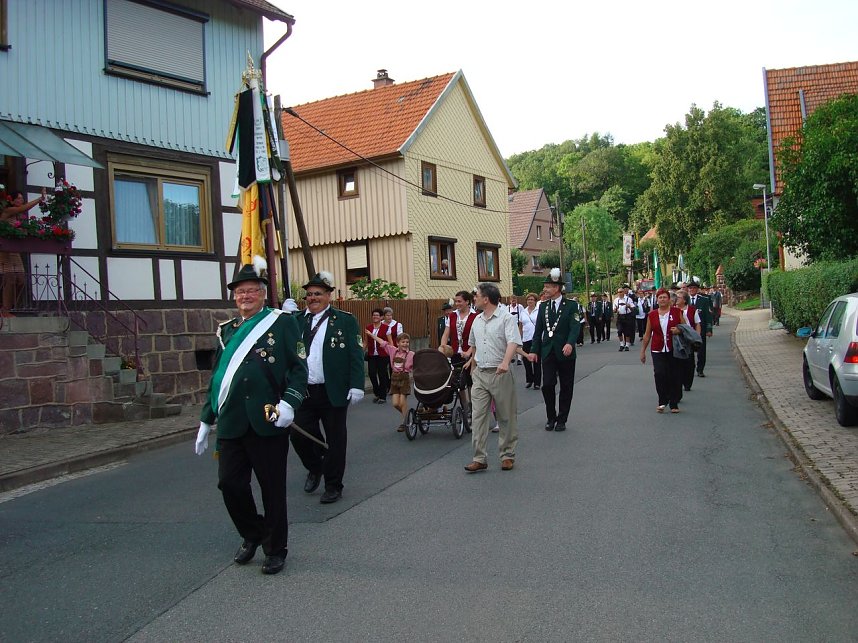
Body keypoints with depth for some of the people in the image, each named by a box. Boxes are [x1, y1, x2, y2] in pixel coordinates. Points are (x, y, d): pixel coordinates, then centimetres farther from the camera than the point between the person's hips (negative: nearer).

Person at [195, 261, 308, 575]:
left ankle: (276, 549, 23)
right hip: (231, 424, 4)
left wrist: (289, 402, -18)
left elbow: (299, 368, -2)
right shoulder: (227, 329, 15)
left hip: (267, 422, -4)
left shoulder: (282, 322, 2)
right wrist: (206, 420, 20)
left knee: (272, 488, 4)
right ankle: (252, 535, 32)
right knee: (229, 483, 5)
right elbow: (217, 377, 20)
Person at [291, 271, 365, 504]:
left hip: (333, 392, -3)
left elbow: (356, 355, -6)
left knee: (335, 440, 6)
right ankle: (315, 468, 33)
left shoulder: (345, 320, -1)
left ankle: (333, 486, 21)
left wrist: (356, 385, -13)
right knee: (299, 435, 4)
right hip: (304, 391, 3)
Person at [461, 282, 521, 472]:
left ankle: (507, 456, 17)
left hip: (500, 374, -6)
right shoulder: (477, 320, 14)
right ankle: (479, 459, 4)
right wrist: (473, 367, 28)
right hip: (480, 374, 6)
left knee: (506, 417, 5)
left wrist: (505, 362, -37)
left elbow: (513, 342, -22)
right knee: (478, 417, 0)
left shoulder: (506, 318, -9)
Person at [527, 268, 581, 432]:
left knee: (566, 388, 6)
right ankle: (551, 418, 15)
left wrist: (570, 343, -34)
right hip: (548, 352, 3)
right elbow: (538, 331, 11)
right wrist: (534, 350, 3)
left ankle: (562, 420, 19)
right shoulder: (543, 306, 9)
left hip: (565, 352, -3)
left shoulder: (571, 306, -4)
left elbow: (575, 327, -16)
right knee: (547, 385, -3)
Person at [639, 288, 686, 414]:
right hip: (658, 351, 1)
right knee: (659, 374, -15)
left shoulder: (677, 312, 4)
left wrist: (679, 330, -13)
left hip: (674, 350, 0)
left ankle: (674, 404, 14)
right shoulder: (652, 315, 7)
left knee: (674, 377, 2)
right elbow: (647, 335, 12)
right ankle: (662, 402, -4)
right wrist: (643, 351, 13)